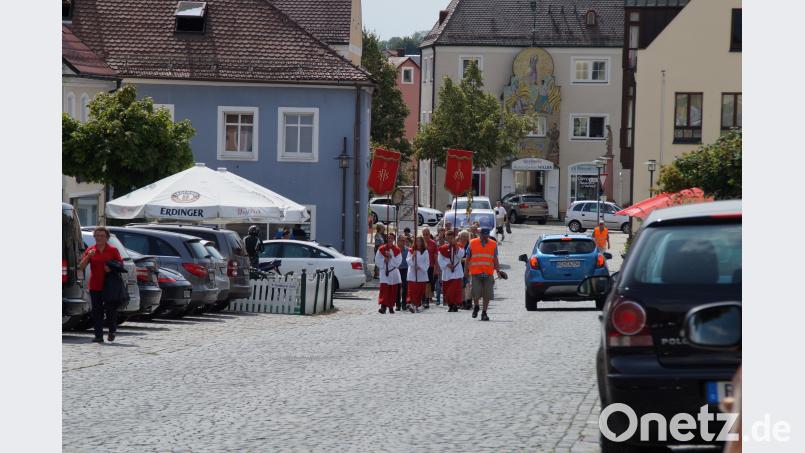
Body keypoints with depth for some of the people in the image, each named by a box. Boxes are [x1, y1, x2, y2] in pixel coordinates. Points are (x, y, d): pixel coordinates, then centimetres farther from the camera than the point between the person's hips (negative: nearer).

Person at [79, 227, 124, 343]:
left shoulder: (113, 250, 3)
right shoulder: (90, 250, 7)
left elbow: (121, 264, 5)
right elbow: (81, 267, 3)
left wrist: (112, 268, -14)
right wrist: (88, 256, -13)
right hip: (95, 286, 2)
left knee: (111, 309, -3)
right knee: (97, 311, 3)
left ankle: (112, 331, 21)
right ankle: (99, 336, 7)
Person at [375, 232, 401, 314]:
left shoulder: (397, 250, 4)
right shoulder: (381, 249, 3)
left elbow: (398, 262, -4)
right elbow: (377, 261, 1)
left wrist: (391, 257, -15)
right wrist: (384, 260, -14)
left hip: (394, 272, 2)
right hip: (384, 271, -2)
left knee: (393, 291, 3)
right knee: (384, 288, -15)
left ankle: (391, 307, 13)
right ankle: (383, 306, -20)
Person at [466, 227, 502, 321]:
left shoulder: (493, 244, 8)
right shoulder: (472, 243, 5)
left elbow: (495, 260, 9)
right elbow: (468, 258, 12)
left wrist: (498, 271, -1)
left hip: (488, 274, 1)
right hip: (476, 273, -1)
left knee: (487, 295, -1)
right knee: (476, 293, -7)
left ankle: (484, 313, 10)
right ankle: (476, 307, 22)